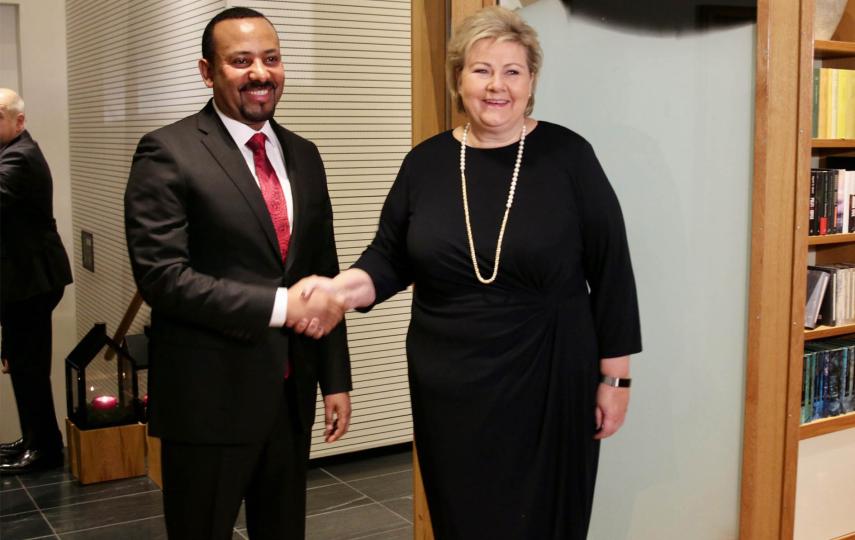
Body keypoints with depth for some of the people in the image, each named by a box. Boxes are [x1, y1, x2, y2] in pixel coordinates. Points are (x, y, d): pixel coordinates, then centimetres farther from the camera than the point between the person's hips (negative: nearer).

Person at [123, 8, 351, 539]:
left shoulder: (303, 155, 9)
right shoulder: (169, 152, -10)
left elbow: (323, 273, 12)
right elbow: (162, 275, -18)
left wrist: (336, 378, 10)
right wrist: (279, 305, -23)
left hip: (291, 393, 6)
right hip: (210, 397, -5)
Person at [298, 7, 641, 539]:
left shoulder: (567, 155, -7)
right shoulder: (427, 162, 1)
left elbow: (611, 269, -4)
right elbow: (390, 258, 7)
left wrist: (614, 376, -3)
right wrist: (340, 287, -14)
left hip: (548, 381, -2)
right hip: (450, 387, 3)